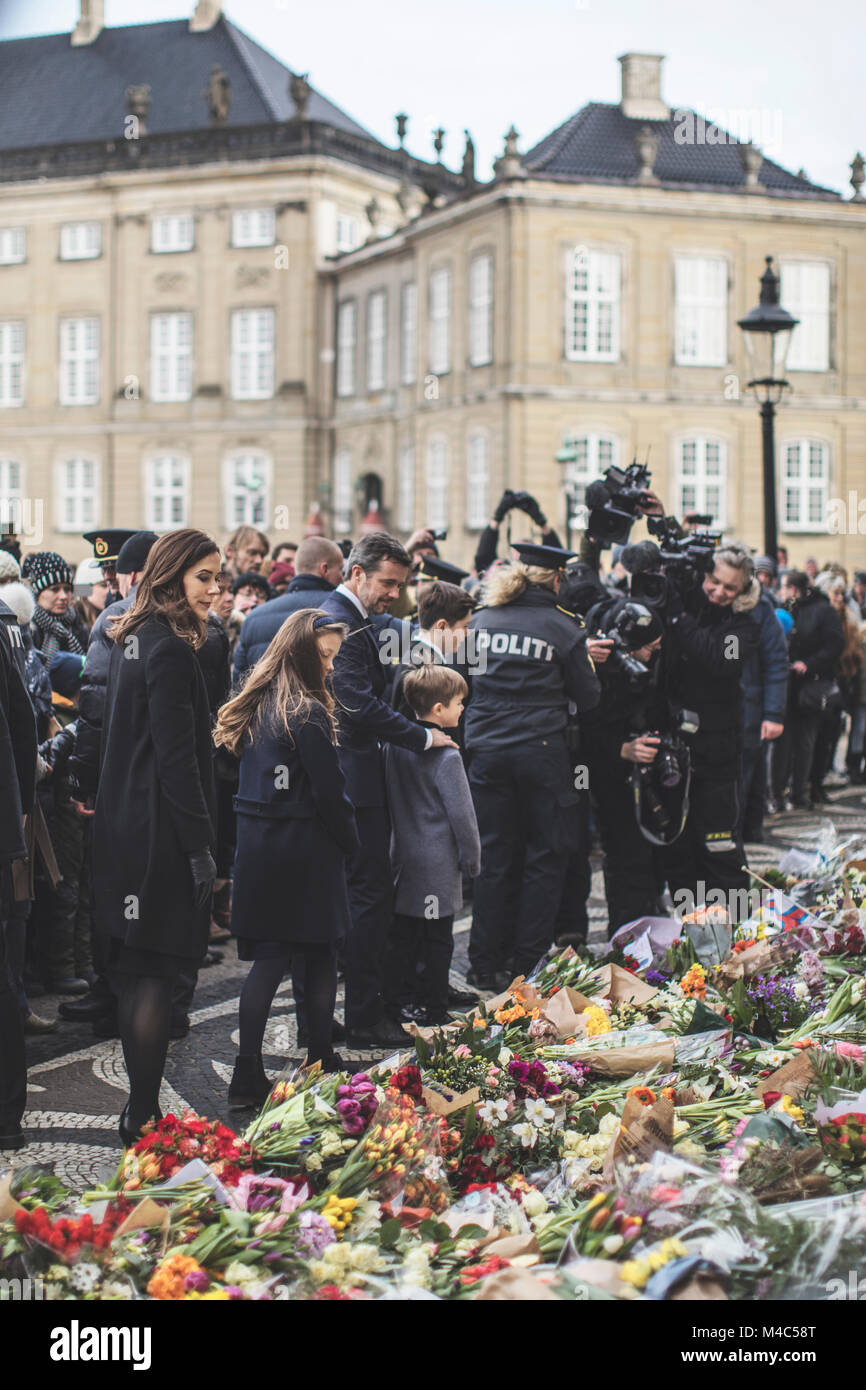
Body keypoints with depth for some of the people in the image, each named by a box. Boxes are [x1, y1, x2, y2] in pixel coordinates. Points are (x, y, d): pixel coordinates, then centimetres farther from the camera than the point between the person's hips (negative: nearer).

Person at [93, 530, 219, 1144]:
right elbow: (177, 758, -20)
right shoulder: (169, 650, -17)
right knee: (155, 976, -5)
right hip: (161, 835, -10)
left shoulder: (133, 641, 13)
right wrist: (201, 845, -17)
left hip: (124, 832, 10)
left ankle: (139, 1112, 22)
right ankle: (144, 1118, 0)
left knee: (136, 973, 14)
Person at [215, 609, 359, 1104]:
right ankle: (321, 1063, 16)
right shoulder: (308, 714, -14)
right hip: (305, 849, -7)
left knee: (269, 958, 6)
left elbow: (249, 778, 12)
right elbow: (329, 791, -14)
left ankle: (248, 1076, 1)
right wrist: (350, 842, 0)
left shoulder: (257, 706, 9)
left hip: (257, 844, 7)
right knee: (322, 955, 8)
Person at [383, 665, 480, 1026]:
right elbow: (461, 813, -14)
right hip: (438, 861, -7)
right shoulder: (445, 756, -18)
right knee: (437, 939, 2)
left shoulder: (395, 743, 2)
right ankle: (436, 1013, 8)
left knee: (402, 935, 13)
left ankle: (395, 1003, 18)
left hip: (403, 857, 7)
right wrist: (471, 860, -3)